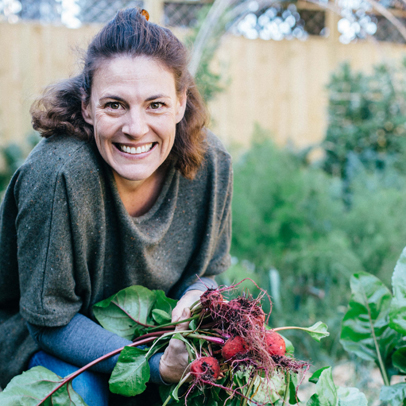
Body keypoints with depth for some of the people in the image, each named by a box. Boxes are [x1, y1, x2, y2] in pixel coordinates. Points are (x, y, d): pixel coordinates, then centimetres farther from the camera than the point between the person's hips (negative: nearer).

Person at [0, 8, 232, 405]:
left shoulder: (210, 162, -18)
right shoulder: (56, 175, -34)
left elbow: (205, 269, -1)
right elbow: (51, 320, -24)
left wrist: (195, 299, -25)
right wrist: (157, 366, -34)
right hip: (39, 340, -3)